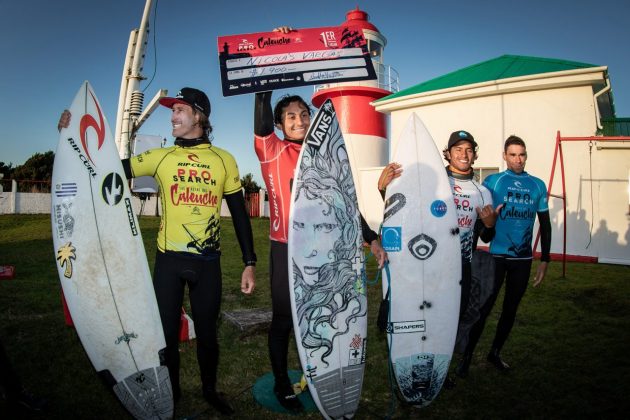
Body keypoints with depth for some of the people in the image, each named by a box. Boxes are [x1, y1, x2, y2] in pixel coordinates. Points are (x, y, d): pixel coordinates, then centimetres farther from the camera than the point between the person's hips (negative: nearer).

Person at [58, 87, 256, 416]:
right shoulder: (161, 157, 3)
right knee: (167, 332, 10)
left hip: (208, 261, 0)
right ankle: (171, 393, 35)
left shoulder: (224, 160, 1)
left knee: (206, 332, 11)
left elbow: (239, 213, 3)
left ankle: (209, 389, 36)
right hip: (169, 259, 1)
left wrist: (249, 262, 0)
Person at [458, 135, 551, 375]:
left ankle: (495, 353, 31)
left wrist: (544, 260, 9)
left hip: (523, 258, 4)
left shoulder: (538, 186, 7)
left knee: (511, 309, 14)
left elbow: (545, 225, 12)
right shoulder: (493, 181, -2)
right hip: (496, 256, -4)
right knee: (484, 308, -3)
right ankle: (467, 356, 10)